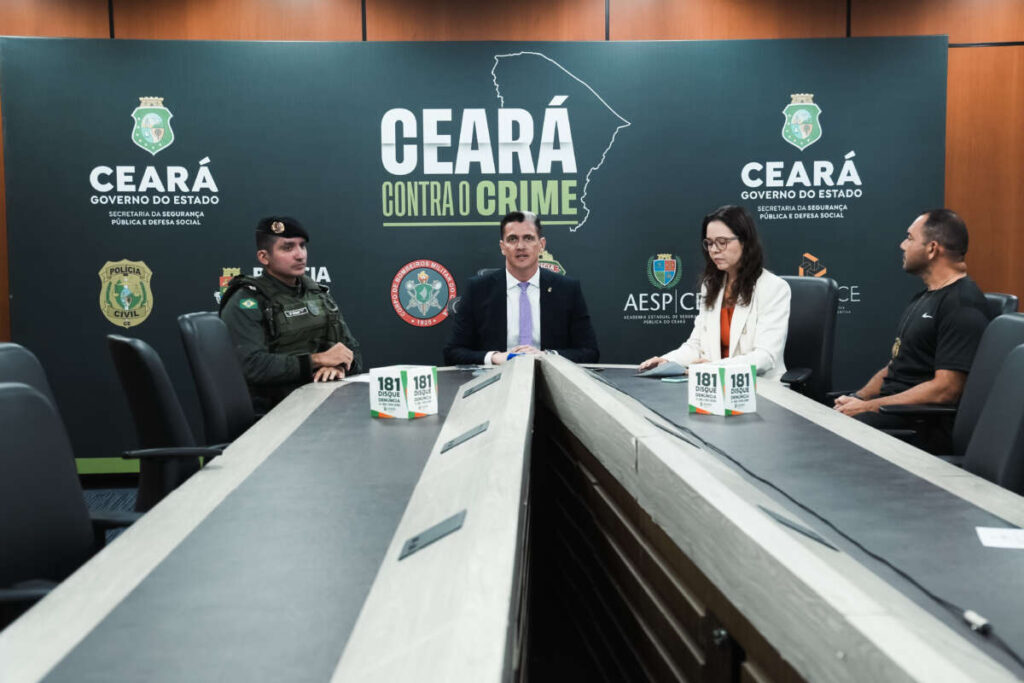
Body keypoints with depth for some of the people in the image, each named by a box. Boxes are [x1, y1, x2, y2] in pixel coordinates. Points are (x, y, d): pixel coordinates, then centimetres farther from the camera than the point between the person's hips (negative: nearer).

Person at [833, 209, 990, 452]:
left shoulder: (963, 304, -11)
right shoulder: (923, 297, 21)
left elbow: (946, 389, -19)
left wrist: (867, 407, -18)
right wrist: (858, 398, 3)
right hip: (889, 403, 9)